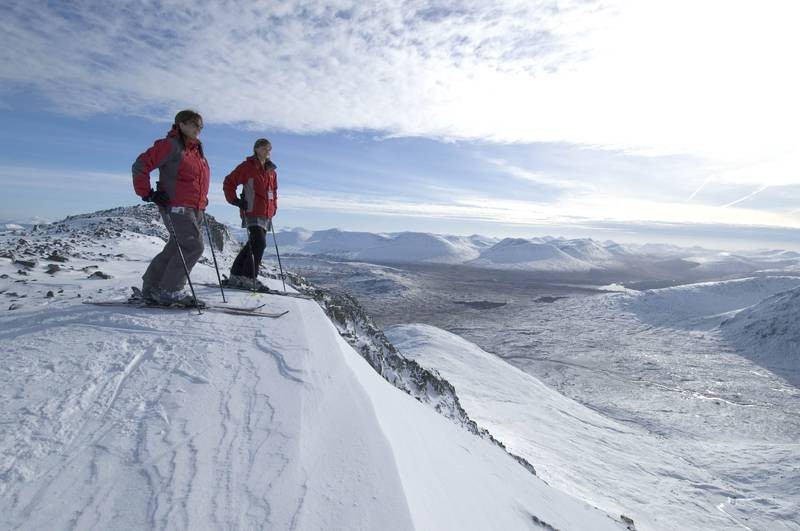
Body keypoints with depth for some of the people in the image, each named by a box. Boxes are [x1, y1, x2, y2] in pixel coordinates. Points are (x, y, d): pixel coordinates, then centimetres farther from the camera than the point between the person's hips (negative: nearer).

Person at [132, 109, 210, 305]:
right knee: (193, 246, -16)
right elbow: (140, 166, -9)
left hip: (194, 209, 9)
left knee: (175, 248, 10)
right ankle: (169, 291, -7)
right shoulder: (170, 145, -6)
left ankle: (151, 288, 19)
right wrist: (148, 193, -12)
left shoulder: (197, 149, 20)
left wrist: (203, 202, 23)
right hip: (176, 206, -9)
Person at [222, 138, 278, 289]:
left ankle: (236, 276, 20)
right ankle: (249, 277, -8)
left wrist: (273, 207, 18)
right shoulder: (247, 166, -2)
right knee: (259, 243, -17)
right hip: (252, 213, -7)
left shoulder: (271, 171, 17)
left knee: (253, 244, 9)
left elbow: (274, 191, 29)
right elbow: (229, 183, -1)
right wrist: (235, 200, -8)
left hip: (266, 215, 7)